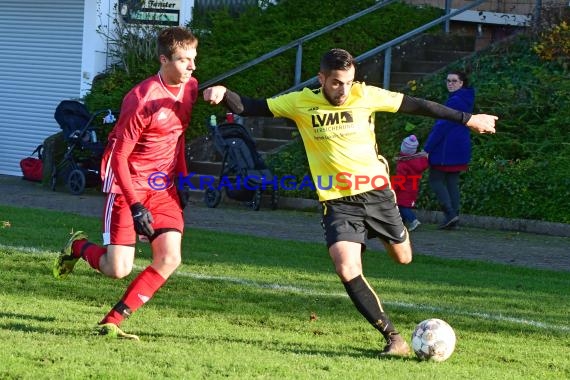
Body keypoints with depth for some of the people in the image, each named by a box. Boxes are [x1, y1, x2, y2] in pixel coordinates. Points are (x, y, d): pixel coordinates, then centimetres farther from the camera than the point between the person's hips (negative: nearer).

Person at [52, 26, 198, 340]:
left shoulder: (190, 88, 1)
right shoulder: (142, 100, -23)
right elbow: (119, 155, -19)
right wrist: (136, 205, -23)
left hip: (163, 186, 7)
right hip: (127, 185, -7)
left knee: (169, 259, -10)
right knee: (118, 269, -11)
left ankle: (113, 321, 1)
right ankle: (79, 247, 24)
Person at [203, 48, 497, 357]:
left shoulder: (365, 96, -5)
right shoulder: (301, 102, -6)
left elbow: (416, 106, 3)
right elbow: (249, 107, -4)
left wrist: (467, 119, 9)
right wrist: (224, 95, -26)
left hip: (375, 192, 1)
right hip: (337, 202, -1)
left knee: (403, 258, 14)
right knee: (347, 270, -21)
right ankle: (393, 338, -12)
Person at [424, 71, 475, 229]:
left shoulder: (454, 101, -17)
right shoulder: (466, 100, 14)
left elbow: (442, 126, -18)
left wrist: (427, 148, -15)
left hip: (446, 149, -9)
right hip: (460, 149, 9)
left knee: (436, 180, -3)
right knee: (452, 182, 12)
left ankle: (450, 213, -13)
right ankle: (454, 215, 9)